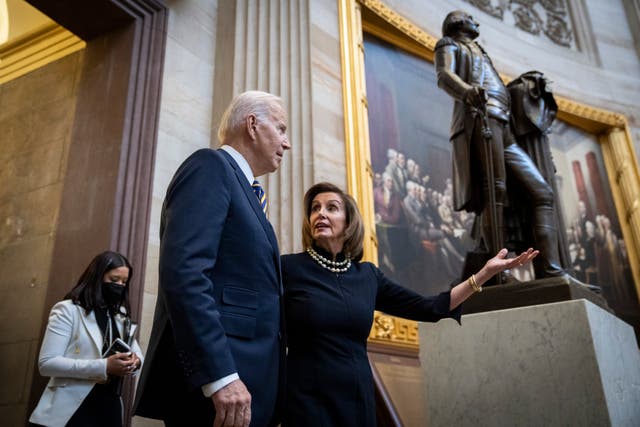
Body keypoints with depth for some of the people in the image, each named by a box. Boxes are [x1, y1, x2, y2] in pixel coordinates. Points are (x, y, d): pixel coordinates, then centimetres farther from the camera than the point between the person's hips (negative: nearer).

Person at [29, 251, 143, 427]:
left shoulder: (121, 316, 13)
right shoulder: (68, 310, -3)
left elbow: (138, 353, 14)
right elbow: (47, 363, -13)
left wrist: (135, 361, -11)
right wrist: (103, 367, -24)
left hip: (110, 407, 5)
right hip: (72, 409, -5)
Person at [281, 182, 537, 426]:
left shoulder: (367, 275, 5)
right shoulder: (289, 267, -6)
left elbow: (429, 308, 8)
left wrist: (486, 272, 6)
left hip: (360, 400, 5)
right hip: (307, 401, -4)